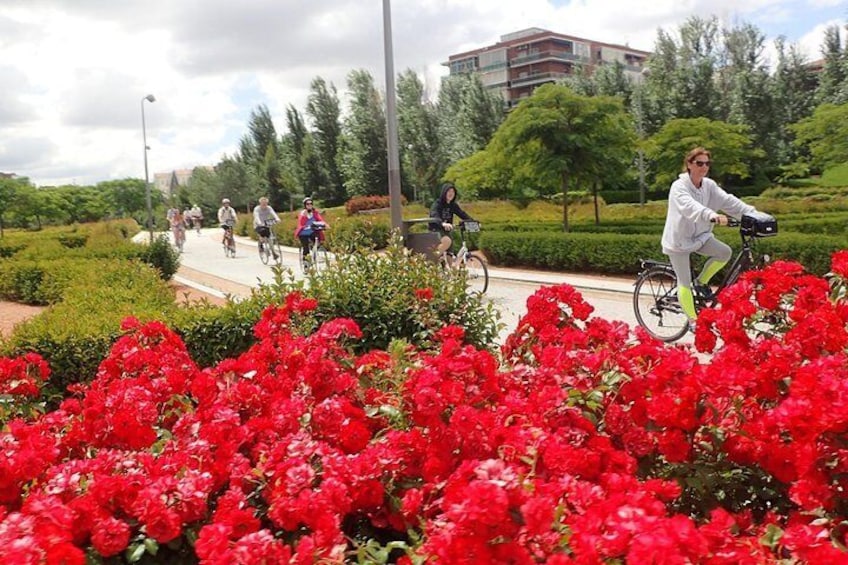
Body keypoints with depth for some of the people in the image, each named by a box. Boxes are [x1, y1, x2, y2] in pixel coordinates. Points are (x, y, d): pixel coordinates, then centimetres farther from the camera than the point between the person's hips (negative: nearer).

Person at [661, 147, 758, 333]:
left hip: (699, 236, 6)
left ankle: (701, 282, 7)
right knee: (684, 282, -4)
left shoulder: (709, 185, 0)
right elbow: (690, 206, -40)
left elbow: (728, 200, -9)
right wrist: (713, 216, -57)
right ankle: (693, 320, 10)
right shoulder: (679, 187, -20)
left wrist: (752, 213, -23)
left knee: (725, 252, -17)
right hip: (679, 239, -6)